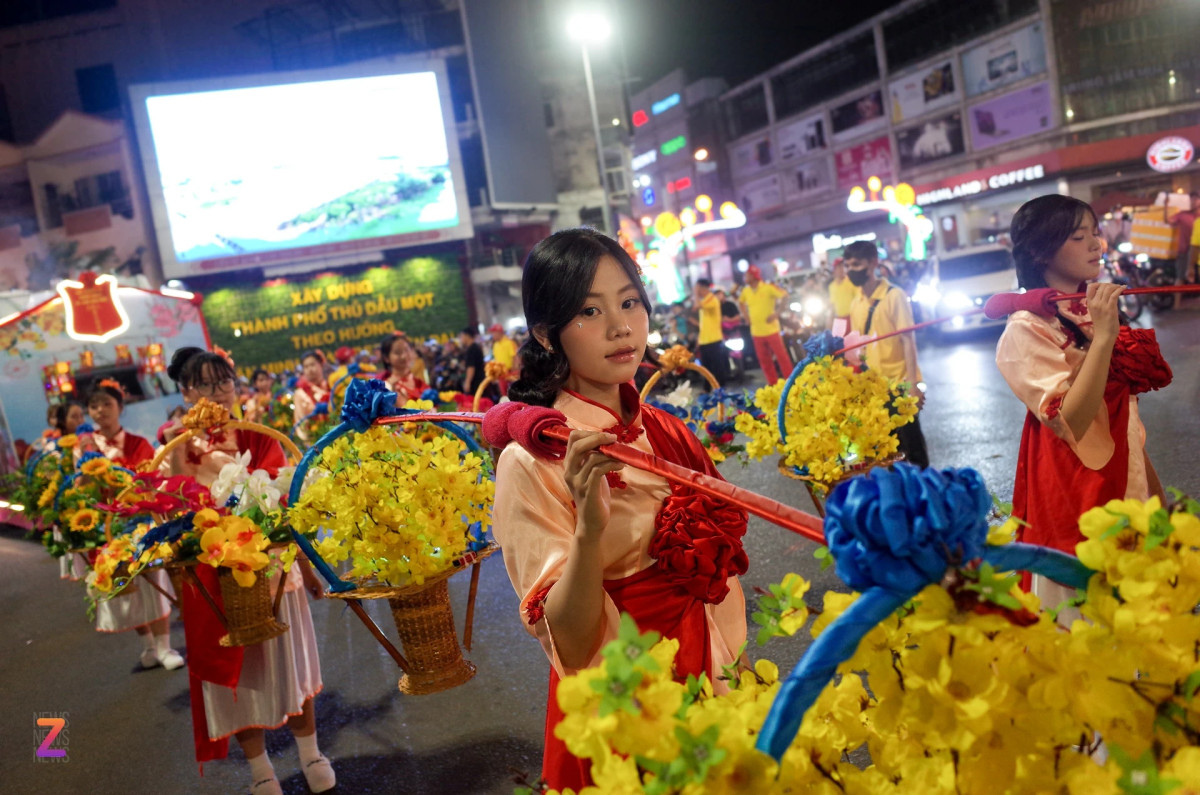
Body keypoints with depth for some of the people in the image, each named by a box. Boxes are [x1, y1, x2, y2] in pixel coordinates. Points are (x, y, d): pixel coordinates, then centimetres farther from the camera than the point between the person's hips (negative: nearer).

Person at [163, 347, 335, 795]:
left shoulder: (259, 439, -1)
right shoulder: (179, 446, -3)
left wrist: (306, 566, 0)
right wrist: (177, 455, -23)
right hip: (216, 574, 0)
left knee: (287, 659, 11)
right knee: (234, 670, 11)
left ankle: (310, 755, 30)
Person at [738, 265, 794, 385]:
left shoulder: (768, 288, -11)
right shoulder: (745, 291, 6)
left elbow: (785, 296, -12)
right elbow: (742, 303, 25)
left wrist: (777, 313, -16)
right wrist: (746, 316, 10)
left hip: (771, 330, -6)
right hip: (756, 332, 6)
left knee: (781, 356, -1)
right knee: (764, 360, 9)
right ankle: (773, 384, 19)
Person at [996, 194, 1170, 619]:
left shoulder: (1096, 310, 5)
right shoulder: (1026, 329, -18)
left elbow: (1124, 408, 14)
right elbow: (1070, 421, -28)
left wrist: (1151, 482, 18)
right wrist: (1103, 338, -32)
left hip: (1124, 478, 7)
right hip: (1074, 486, -7)